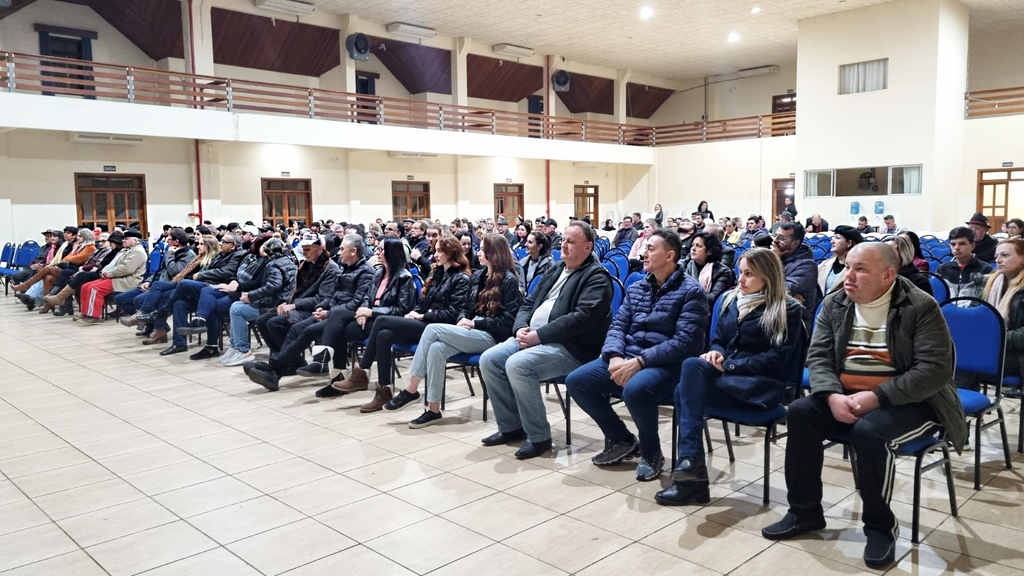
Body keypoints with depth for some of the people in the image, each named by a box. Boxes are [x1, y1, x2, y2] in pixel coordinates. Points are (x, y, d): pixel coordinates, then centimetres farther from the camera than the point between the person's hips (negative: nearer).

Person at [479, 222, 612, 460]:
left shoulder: (597, 277, -6)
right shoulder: (556, 270, 21)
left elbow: (583, 317, -20)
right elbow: (529, 303, 21)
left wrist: (538, 335, -21)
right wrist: (521, 328, -2)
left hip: (570, 347, -9)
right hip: (533, 338, 9)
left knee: (517, 365, -30)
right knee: (489, 360, -7)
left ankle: (539, 437, -15)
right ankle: (511, 426, 6)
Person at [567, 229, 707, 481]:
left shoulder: (690, 291, -6)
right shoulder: (636, 288, 15)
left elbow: (685, 341, -16)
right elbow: (617, 326, 11)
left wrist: (640, 361, -23)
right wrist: (615, 356, -12)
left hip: (665, 365, -7)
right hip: (627, 358, 7)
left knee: (635, 389, -38)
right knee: (576, 381, -10)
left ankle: (651, 453, -8)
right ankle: (622, 440, 9)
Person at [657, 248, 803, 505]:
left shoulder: (788, 310, -1)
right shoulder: (731, 299, 17)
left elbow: (776, 358, -10)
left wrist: (728, 365, -16)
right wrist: (717, 352, -4)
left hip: (760, 385, -5)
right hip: (726, 375, 6)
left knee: (693, 367, -31)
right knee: (685, 389, -29)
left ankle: (689, 462, -32)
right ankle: (692, 474, -27)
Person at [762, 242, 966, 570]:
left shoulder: (921, 308, -11)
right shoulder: (834, 304, 4)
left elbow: (936, 369, -19)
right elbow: (818, 357, -1)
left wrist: (877, 397, -27)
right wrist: (833, 396, -21)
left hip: (907, 403, -5)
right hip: (845, 398, 5)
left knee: (868, 431, -34)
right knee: (800, 412, -19)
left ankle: (881, 526, -11)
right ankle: (805, 511, -4)